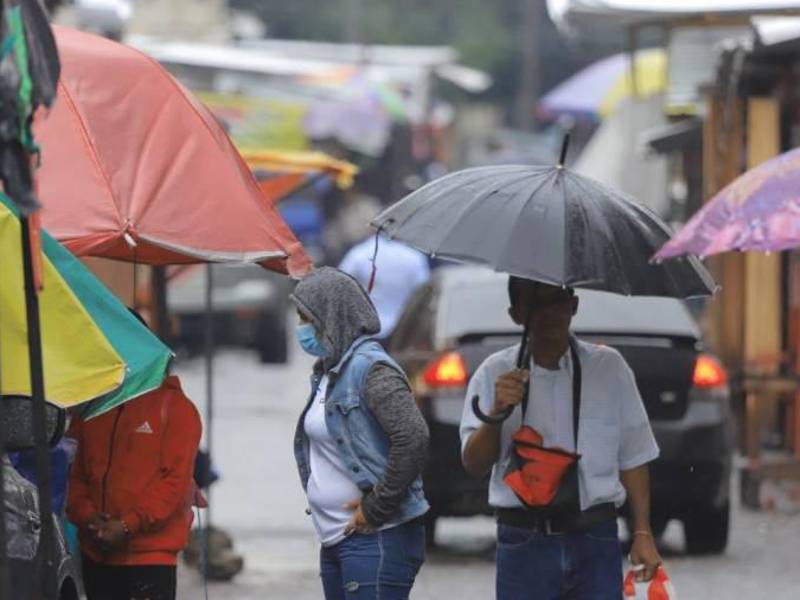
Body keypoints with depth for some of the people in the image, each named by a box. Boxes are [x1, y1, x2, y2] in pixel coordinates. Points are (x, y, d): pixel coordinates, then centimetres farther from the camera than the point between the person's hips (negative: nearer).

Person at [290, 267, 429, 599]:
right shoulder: (327, 374, 15)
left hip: (375, 540, -10)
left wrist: (377, 508, -18)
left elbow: (413, 438, -24)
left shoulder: (369, 369, -13)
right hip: (336, 540, 10)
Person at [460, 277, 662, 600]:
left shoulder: (608, 367, 6)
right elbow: (474, 464, -2)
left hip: (596, 540, 0)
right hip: (524, 545, 0)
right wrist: (496, 414, -19)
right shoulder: (495, 373, 4)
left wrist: (642, 532, 4)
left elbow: (632, 458, 10)